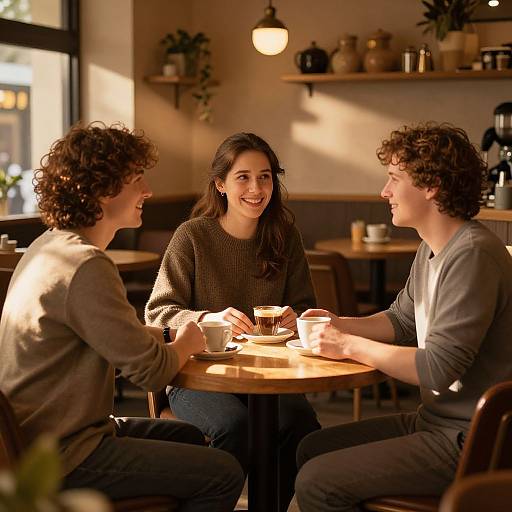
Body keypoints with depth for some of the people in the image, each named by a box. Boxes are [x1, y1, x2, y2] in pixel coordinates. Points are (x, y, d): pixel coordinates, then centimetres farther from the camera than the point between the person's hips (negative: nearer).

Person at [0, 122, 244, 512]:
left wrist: (172, 334, 1)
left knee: (189, 437, 24)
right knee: (225, 474, -8)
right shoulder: (85, 267, -25)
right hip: (61, 459, -11)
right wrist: (185, 344, 0)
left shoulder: (49, 246, 8)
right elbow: (151, 371, -20)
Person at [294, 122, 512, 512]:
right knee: (311, 449, 13)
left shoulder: (472, 255, -23)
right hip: (436, 420, 10)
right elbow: (401, 321, 21)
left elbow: (437, 369, -26)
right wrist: (340, 325, 4)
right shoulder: (432, 249, 9)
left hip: (468, 442, -10)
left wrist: (350, 345, -15)